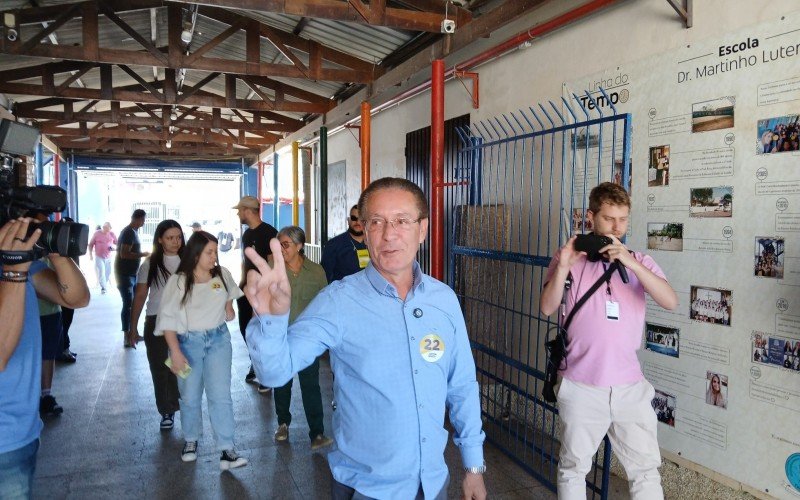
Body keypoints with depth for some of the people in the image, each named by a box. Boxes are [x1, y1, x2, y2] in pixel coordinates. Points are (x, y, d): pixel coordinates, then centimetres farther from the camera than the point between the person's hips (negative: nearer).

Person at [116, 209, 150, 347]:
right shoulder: (129, 232, -17)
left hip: (132, 273, 10)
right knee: (128, 304, -8)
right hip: (125, 274, -10)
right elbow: (124, 254, -25)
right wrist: (143, 254, -18)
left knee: (133, 304, 14)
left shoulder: (133, 231, 13)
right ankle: (127, 338, -5)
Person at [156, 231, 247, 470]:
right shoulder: (178, 281, -11)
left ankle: (226, 450, -1)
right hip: (188, 342, -1)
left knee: (220, 395, -5)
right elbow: (168, 318, -11)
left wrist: (228, 307, 7)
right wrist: (175, 352, -17)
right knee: (190, 397, 11)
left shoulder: (222, 275, -1)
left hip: (218, 339, 2)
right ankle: (191, 441, 35)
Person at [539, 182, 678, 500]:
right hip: (581, 386, -2)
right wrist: (563, 268, -24)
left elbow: (670, 302, -10)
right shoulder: (569, 258, -1)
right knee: (573, 468, 13)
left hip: (630, 386, 2)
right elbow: (547, 308, -10)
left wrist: (631, 263, -22)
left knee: (646, 469, 10)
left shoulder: (640, 262, 5)